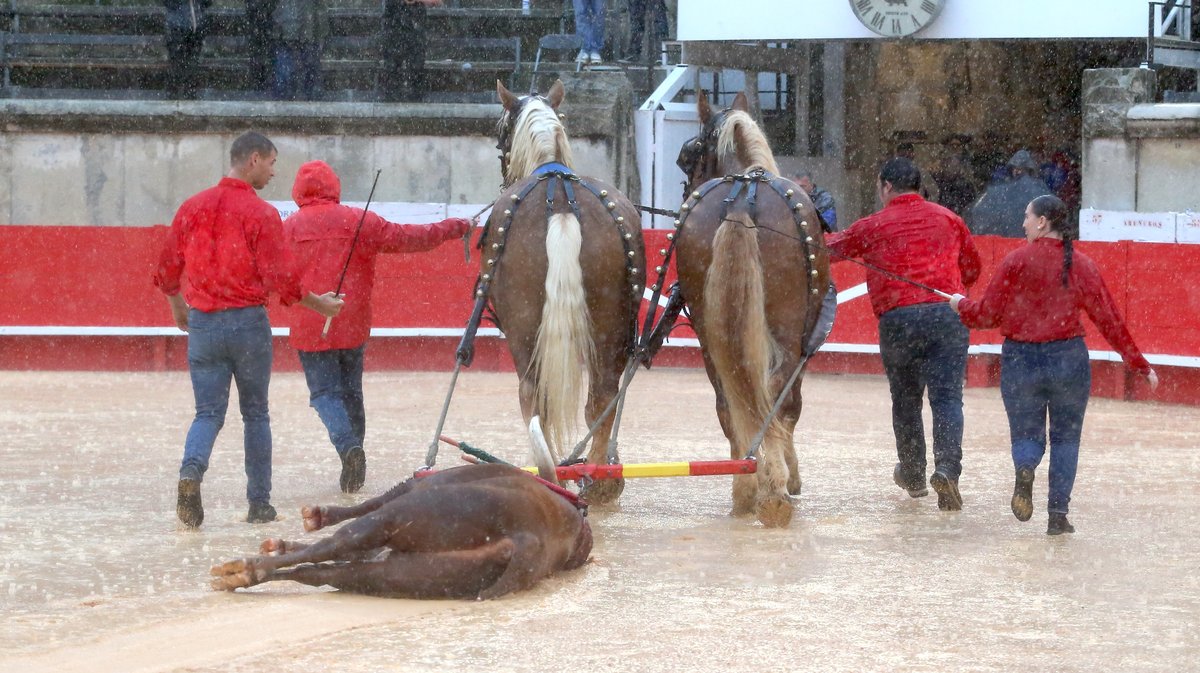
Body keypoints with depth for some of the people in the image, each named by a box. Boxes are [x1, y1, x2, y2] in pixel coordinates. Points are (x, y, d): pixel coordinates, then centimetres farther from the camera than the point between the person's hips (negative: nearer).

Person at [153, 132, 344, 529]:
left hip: (202, 322, 3)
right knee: (255, 413, 11)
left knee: (209, 412, 6)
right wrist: (319, 304, 2)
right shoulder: (261, 214, -10)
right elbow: (281, 278, -13)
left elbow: (168, 269, 11)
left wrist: (177, 307, 28)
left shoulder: (192, 208, 4)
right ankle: (259, 504, 13)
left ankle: (191, 471, -24)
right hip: (248, 322, -3)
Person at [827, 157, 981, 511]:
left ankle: (913, 475, 28)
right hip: (948, 314, 1)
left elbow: (829, 250, 18)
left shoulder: (872, 226, 6)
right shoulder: (948, 219, 13)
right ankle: (947, 468, -23)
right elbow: (972, 268, 23)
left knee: (905, 400, 16)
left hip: (898, 319, -1)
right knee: (947, 397, -3)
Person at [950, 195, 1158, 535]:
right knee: (1065, 438, 15)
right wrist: (1139, 364, 9)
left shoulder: (1016, 261, -7)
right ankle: (1058, 513, 5)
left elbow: (987, 315, -4)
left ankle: (1024, 468, -22)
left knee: (1027, 435, 13)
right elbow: (1109, 319, 1)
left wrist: (961, 304, 18)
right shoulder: (1081, 265, -1)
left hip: (1020, 361, -1)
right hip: (1069, 360, 1)